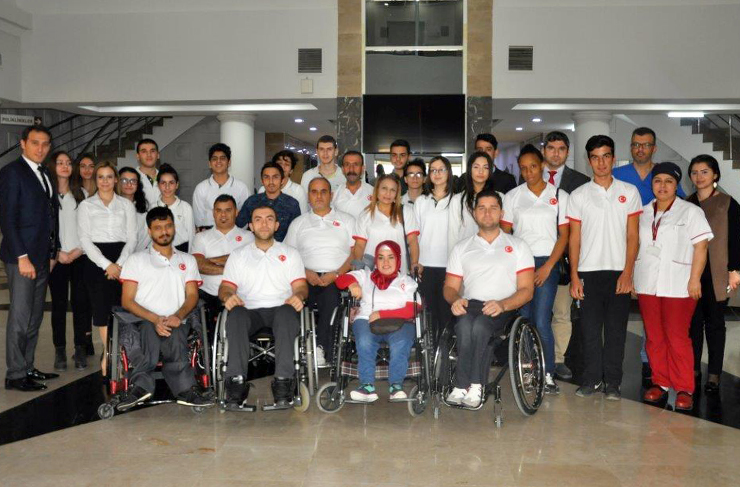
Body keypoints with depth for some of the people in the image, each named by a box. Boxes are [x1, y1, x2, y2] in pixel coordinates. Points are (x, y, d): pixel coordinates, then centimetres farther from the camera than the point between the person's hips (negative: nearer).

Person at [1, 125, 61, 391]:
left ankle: (27, 367, 22)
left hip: (42, 258, 8)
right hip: (22, 256, -8)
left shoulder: (44, 175, 17)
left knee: (34, 319, 13)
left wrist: (52, 254, 11)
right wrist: (22, 257, -18)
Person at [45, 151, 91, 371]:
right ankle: (59, 349, 7)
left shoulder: (81, 194, 11)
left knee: (81, 302, -2)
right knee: (59, 303, 0)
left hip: (80, 256, 2)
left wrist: (78, 250, -5)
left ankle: (81, 349, 5)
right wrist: (58, 253, -8)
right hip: (57, 258, -2)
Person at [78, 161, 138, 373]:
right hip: (96, 261, -1)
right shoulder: (86, 206, 8)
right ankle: (109, 354, 3)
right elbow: (85, 239, 0)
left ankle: (109, 355, 4)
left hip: (122, 262, 1)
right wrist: (106, 264, -11)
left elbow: (131, 238, 6)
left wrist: (120, 264, -9)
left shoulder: (126, 205, 12)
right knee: (102, 307, -6)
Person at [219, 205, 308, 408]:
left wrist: (298, 296, -14)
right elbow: (226, 286, 14)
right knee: (236, 315, -35)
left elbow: (300, 286, 11)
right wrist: (228, 297, -11)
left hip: (280, 309, -1)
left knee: (286, 313, -38)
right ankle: (237, 381, -40)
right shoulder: (238, 255, 25)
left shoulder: (290, 253, 23)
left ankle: (283, 381, -43)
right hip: (250, 310, 1)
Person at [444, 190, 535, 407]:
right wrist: (455, 299, -10)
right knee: (464, 325, -36)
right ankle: (469, 387, -34)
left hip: (504, 310, -1)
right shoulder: (461, 248, 23)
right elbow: (450, 286, 17)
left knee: (480, 326, -36)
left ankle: (466, 387, -32)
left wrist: (502, 305, -14)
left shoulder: (518, 246, 16)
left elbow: (526, 289, 6)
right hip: (469, 306, 2)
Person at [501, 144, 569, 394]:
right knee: (524, 319, 3)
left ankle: (548, 374, -2)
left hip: (546, 264, -2)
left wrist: (548, 267, -7)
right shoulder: (512, 196, 9)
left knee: (541, 321, -10)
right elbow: (504, 233, 7)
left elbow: (564, 235, 2)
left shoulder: (559, 195, 5)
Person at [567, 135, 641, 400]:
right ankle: (592, 379, 14)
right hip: (589, 271, 0)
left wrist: (627, 272, -7)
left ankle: (612, 382, 13)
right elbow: (574, 238, 5)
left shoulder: (629, 192, 5)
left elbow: (632, 236, 2)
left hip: (618, 271, 0)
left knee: (616, 329, 4)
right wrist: (574, 275, -2)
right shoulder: (578, 195, 6)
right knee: (590, 328, 3)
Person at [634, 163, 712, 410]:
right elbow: (634, 245, 18)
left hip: (677, 285, -4)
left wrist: (694, 279, -10)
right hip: (647, 285, 4)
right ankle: (660, 383, 17)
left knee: (677, 337, -6)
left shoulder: (691, 212, 2)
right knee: (654, 337, 7)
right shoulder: (644, 213, 15)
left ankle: (684, 389, 3)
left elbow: (700, 247, -3)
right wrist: (629, 277, 11)